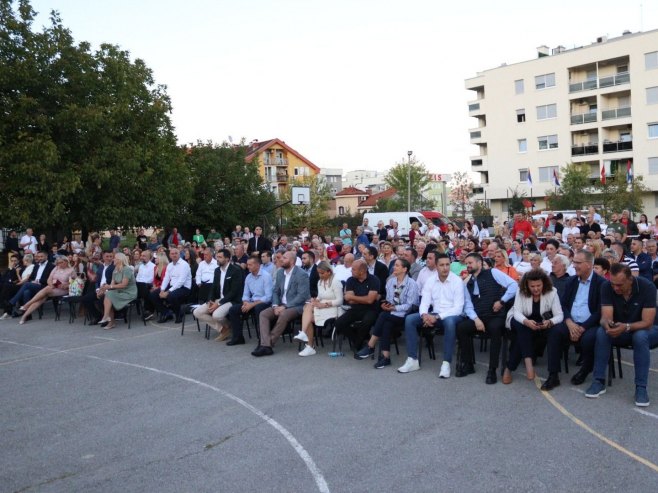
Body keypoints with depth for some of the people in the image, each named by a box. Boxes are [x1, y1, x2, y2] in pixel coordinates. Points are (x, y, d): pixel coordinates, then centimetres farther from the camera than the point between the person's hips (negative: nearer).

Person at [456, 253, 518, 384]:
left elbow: (514, 285, -6)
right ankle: (467, 364, -4)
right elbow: (468, 305, 7)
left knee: (494, 328, -37)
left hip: (496, 316, -4)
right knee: (461, 327, -22)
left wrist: (501, 301, -9)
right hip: (478, 317, 5)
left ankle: (492, 369, -25)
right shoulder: (468, 284, 16)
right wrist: (476, 319, -11)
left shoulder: (492, 273, 2)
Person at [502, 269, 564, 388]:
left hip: (543, 324, 1)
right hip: (522, 321, -1)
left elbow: (559, 315, -20)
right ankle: (528, 363, -39)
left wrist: (549, 322, -43)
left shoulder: (552, 292, -16)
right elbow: (517, 312, -22)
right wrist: (526, 321, -45)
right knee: (522, 326, -34)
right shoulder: (521, 292, -16)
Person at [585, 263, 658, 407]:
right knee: (602, 332, -29)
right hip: (619, 330, 2)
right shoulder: (607, 287, -17)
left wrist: (626, 327, -45)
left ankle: (641, 387, -27)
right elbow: (605, 317, -21)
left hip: (644, 330, -2)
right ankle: (599, 381, -21)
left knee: (640, 336, -36)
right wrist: (608, 324, -45)